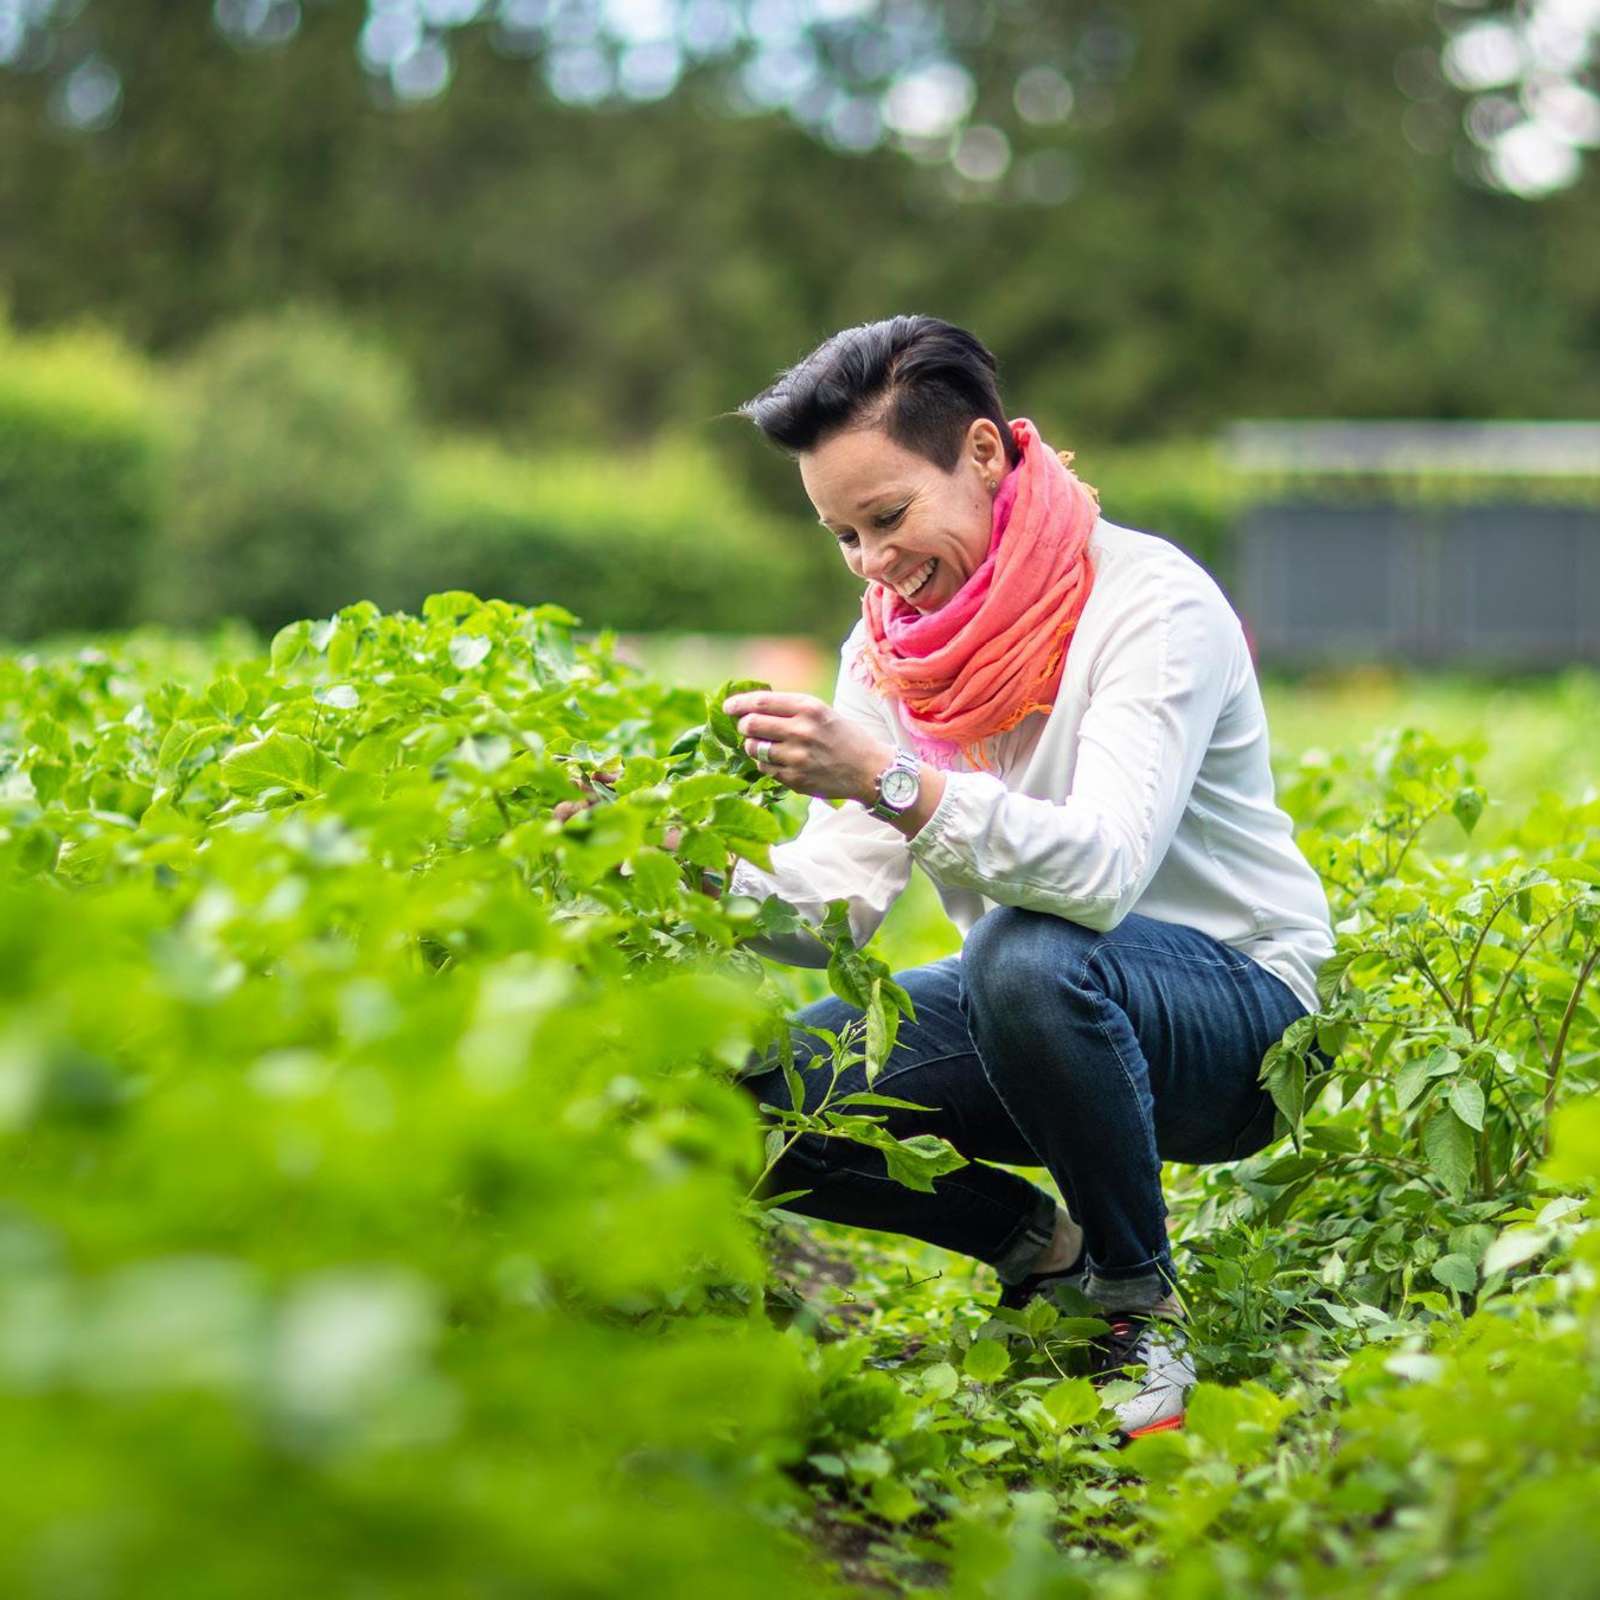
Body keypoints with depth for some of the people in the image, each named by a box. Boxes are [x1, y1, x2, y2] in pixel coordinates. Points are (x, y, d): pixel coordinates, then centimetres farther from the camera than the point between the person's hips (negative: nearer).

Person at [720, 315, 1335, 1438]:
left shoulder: (1152, 601, -19)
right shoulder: (893, 641, 2)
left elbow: (1104, 867, -35)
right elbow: (839, 900, -5)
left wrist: (892, 779, -46)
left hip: (1235, 1008, -6)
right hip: (1032, 1008, 6)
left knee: (1028, 953, -38)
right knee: (756, 1094, -16)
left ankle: (1144, 1304, -14)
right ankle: (1041, 1245, 8)